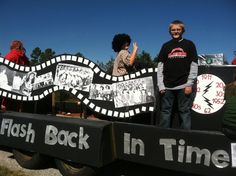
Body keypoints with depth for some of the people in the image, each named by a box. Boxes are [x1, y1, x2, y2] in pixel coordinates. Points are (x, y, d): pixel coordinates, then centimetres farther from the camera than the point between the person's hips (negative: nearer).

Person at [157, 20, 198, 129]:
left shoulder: (189, 44, 8)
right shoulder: (166, 46, 12)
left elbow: (194, 65, 2)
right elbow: (160, 66, 7)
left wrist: (189, 84, -7)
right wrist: (161, 85, -2)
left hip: (184, 86, -2)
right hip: (167, 87, 2)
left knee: (185, 112, 1)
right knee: (165, 112, 5)